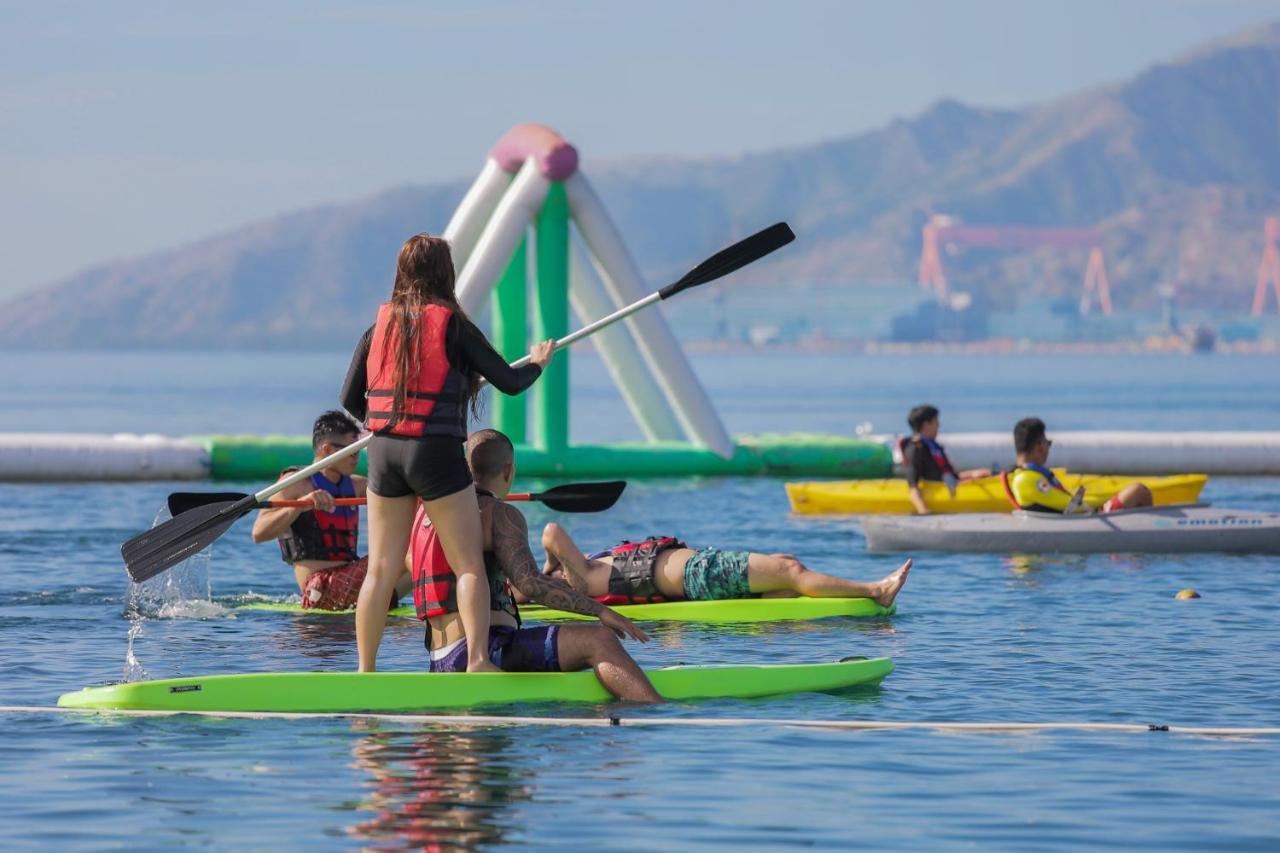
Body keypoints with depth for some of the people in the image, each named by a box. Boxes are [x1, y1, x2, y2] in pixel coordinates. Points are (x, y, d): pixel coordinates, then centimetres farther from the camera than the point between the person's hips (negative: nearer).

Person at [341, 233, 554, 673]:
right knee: (469, 565, 1)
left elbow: (350, 399, 9)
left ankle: (365, 670, 10)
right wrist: (538, 363, 19)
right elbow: (509, 382, -2)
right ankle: (478, 659, -11)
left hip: (383, 454, 5)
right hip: (436, 453, -5)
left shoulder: (380, 325, 7)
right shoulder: (453, 325, -6)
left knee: (381, 570, 9)